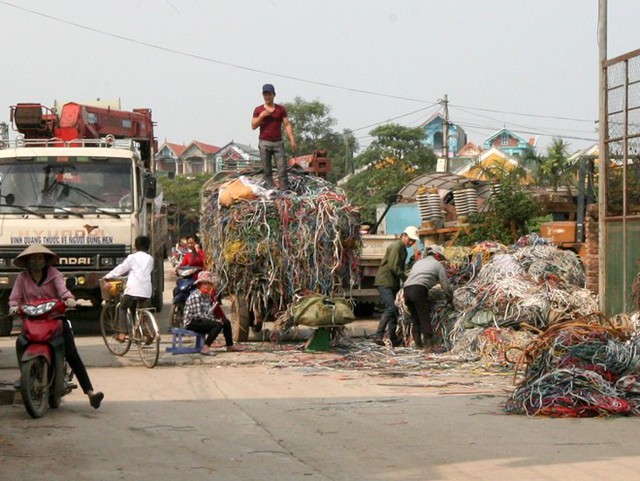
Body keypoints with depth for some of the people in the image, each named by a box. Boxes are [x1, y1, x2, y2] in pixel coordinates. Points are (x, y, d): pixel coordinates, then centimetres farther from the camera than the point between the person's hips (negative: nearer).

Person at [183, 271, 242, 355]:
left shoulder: (207, 295, 10)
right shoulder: (195, 296, -19)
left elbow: (208, 313, 13)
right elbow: (198, 315, -25)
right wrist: (214, 320, -22)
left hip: (203, 321, 10)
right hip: (192, 324, -10)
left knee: (226, 322, 12)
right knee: (218, 324, -28)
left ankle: (230, 345, 28)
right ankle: (205, 348, -34)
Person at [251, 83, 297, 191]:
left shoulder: (281, 109, 8)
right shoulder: (258, 110, 7)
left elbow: (287, 125, 4)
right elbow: (253, 126, 2)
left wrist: (292, 140, -6)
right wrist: (262, 115, -11)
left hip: (278, 142, 0)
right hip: (264, 143, 0)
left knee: (282, 170, -7)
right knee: (267, 171, -1)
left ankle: (285, 192, -9)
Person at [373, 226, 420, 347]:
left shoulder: (403, 249, 19)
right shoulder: (396, 247, -12)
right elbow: (393, 267, -20)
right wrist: (407, 279, -17)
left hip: (393, 284, 10)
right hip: (384, 282, -10)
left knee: (395, 310, 9)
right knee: (391, 307, -22)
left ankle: (393, 339, 13)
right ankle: (378, 336, -26)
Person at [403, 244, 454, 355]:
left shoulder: (418, 262, 33)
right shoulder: (438, 265, 15)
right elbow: (445, 285, 11)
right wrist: (450, 298, 28)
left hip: (406, 289, 6)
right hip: (419, 289, -6)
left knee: (416, 318, 17)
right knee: (425, 318, -5)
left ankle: (418, 344, 22)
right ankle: (429, 346, -9)